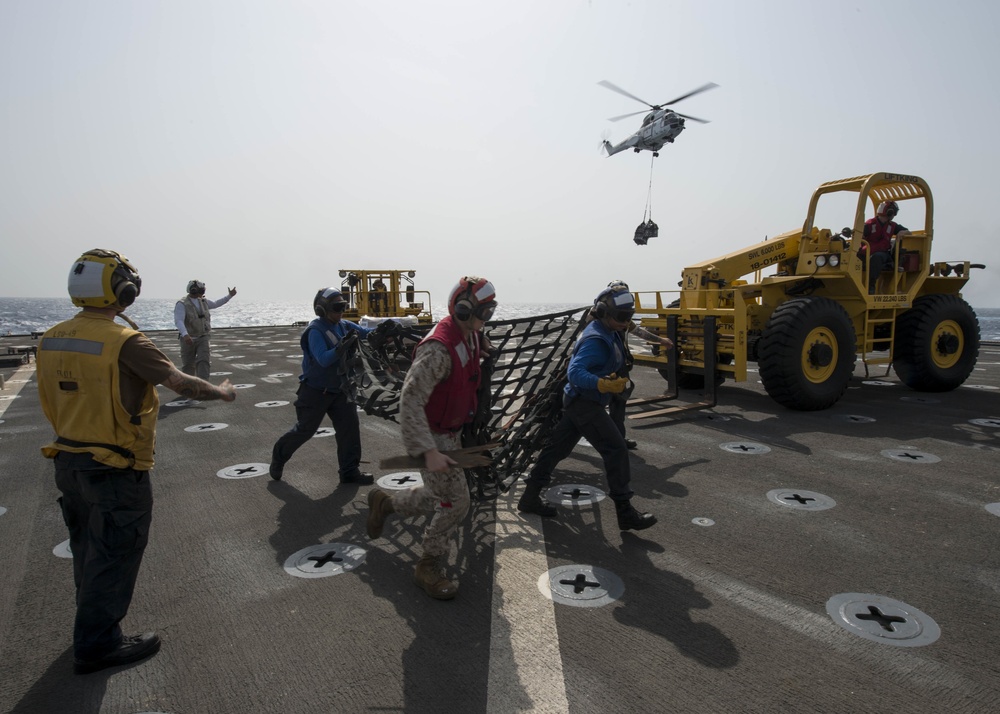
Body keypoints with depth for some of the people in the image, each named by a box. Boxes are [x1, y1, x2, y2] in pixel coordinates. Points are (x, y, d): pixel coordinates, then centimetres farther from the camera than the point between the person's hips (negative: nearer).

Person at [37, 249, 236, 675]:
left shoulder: (51, 340, 2)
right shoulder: (125, 342, -23)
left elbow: (51, 405, 12)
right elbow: (181, 384, -16)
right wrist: (221, 392, 1)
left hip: (68, 463, 8)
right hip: (116, 472, -8)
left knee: (88, 551, 23)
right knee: (115, 555, 7)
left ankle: (93, 623, 42)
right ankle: (96, 645, 19)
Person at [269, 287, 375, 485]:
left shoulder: (344, 326, 1)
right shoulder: (316, 331, -19)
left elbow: (366, 332, -1)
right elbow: (323, 359, -31)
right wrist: (342, 347, -42)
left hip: (340, 389, 6)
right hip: (316, 391, -6)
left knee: (349, 426, -3)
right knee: (305, 429, 4)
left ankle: (350, 471, 5)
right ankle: (278, 457, 30)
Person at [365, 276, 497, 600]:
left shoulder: (471, 337, -1)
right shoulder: (438, 349, -30)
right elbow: (410, 401, -32)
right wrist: (428, 452, -34)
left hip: (451, 432, 9)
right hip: (431, 437, -9)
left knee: (441, 496, 18)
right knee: (456, 501, -6)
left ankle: (384, 502, 41)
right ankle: (428, 567, 14)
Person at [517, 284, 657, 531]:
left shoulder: (607, 333, 10)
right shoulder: (596, 339, -22)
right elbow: (575, 372, -32)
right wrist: (603, 384, -46)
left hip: (578, 401, 10)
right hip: (586, 402, -10)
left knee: (557, 447, 13)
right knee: (616, 450, -8)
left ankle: (530, 497, 22)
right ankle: (626, 513, -2)